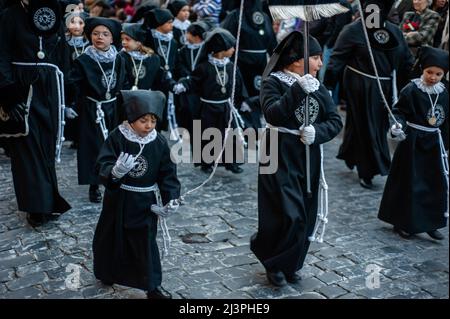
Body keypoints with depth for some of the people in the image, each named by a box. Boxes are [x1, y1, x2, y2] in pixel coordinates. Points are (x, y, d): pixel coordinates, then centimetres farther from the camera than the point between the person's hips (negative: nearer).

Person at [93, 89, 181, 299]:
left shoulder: (159, 143, -8)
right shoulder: (117, 138, -14)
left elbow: (167, 173, -2)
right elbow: (102, 165, -20)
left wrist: (171, 198, -12)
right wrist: (115, 172, -42)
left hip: (145, 202, 0)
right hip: (119, 199, 0)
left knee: (146, 242, 5)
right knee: (111, 238, 16)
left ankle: (152, 285, 17)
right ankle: (108, 273, 41)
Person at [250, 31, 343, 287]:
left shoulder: (318, 86, 8)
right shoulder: (274, 82, -7)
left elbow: (335, 121, 3)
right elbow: (273, 115, -23)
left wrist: (317, 132, -17)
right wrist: (298, 89, -30)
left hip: (309, 159, 6)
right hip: (280, 157, -6)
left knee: (305, 217, 10)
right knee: (288, 215, -8)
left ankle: (290, 264, 30)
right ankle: (273, 262, 17)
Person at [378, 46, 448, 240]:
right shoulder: (411, 90, -11)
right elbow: (399, 112, -10)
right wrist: (397, 125, -31)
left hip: (434, 143, 5)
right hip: (413, 142, -5)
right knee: (409, 183, 4)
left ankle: (431, 223, 21)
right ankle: (403, 223, 19)